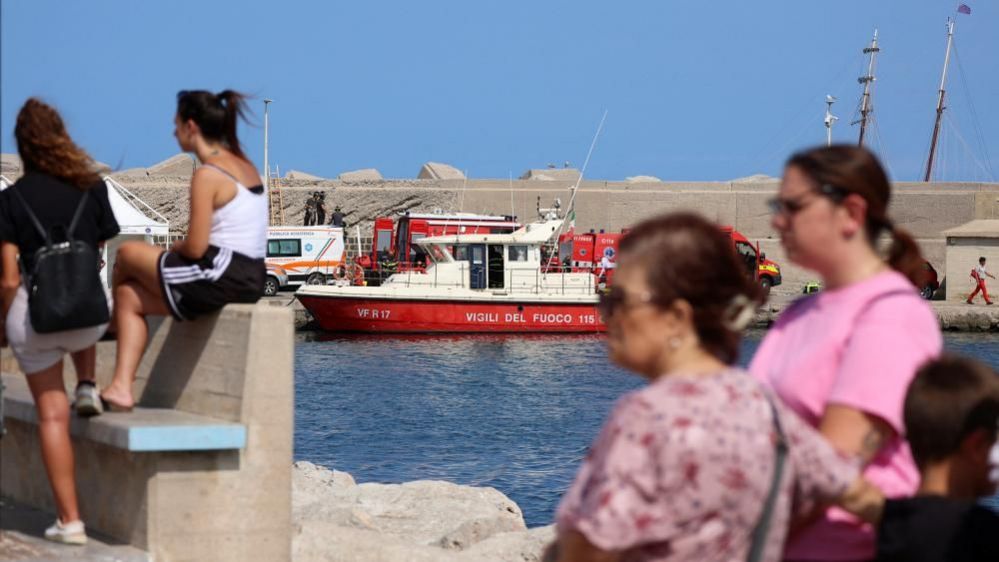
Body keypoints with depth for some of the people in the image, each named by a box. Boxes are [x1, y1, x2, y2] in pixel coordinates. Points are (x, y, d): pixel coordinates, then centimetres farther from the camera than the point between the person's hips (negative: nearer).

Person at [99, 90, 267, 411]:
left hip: (221, 277, -9)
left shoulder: (207, 175, -14)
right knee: (130, 297, 14)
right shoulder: (245, 166, 14)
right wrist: (181, 250, 13)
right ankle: (121, 387, 8)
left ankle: (111, 319, 31)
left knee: (128, 254, 7)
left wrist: (172, 250, 6)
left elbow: (195, 248, -16)